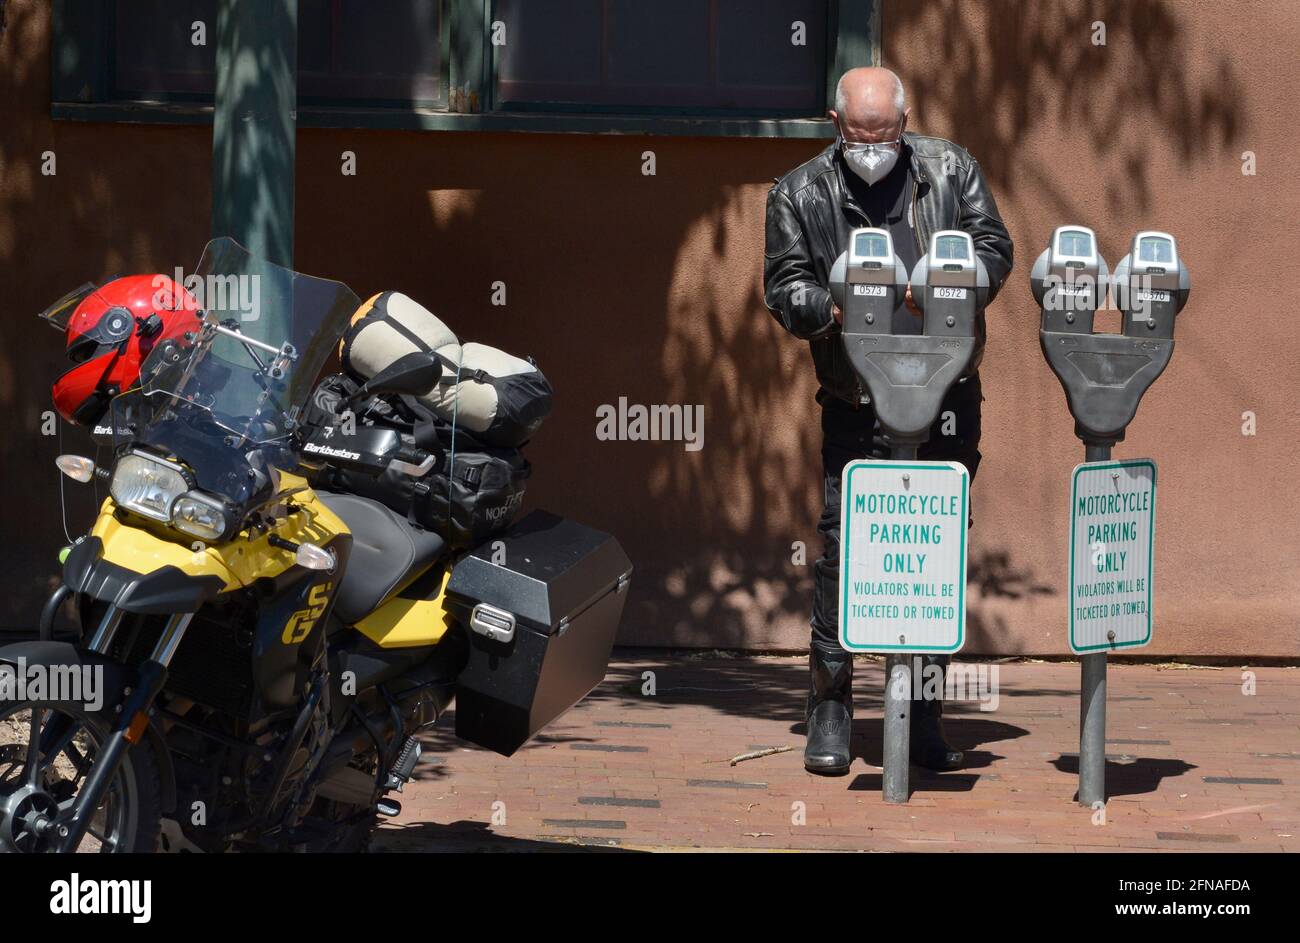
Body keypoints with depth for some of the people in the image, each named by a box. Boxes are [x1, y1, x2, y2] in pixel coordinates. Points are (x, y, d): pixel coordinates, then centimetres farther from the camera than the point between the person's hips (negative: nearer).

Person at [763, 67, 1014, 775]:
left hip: (947, 398, 2)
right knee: (843, 551, -8)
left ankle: (924, 715, 14)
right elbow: (784, 285, -1)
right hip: (856, 408, -2)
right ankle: (830, 711, 4)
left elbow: (993, 246, 4)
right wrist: (834, 310, -22)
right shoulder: (800, 194, 3)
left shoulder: (950, 171, 8)